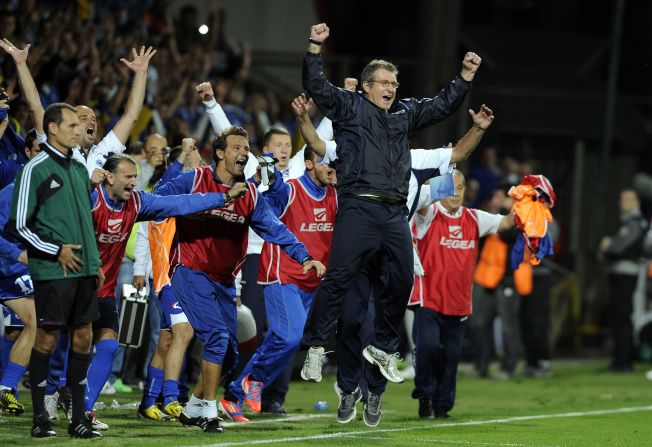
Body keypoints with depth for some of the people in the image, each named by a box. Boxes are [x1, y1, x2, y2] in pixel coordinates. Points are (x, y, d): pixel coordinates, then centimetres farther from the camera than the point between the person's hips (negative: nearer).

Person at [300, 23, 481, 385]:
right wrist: (315, 48, -16)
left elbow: (443, 105, 28)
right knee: (338, 278, -10)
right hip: (359, 207, -6)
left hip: (395, 212, 6)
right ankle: (315, 348, -6)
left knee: (402, 281, 6)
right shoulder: (349, 106, 6)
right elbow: (316, 86, -5)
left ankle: (383, 348, 20)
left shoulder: (405, 113, 21)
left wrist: (466, 76, 20)